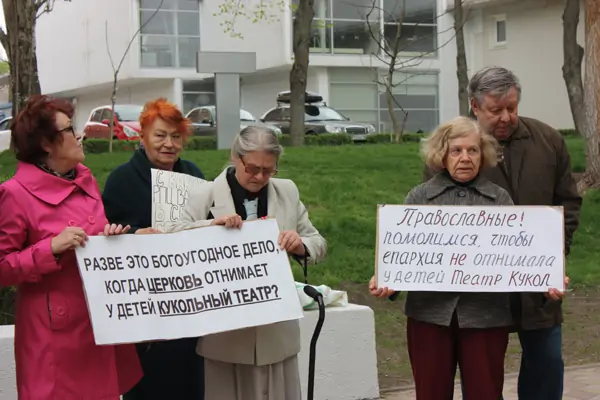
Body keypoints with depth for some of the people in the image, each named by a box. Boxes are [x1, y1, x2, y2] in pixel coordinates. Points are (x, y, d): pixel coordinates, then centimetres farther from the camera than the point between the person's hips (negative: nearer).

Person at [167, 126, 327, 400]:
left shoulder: (288, 192, 7)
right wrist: (212, 225, -22)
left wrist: (301, 246, -14)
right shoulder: (205, 196, -1)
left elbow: (318, 245, 9)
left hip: (277, 331, 2)